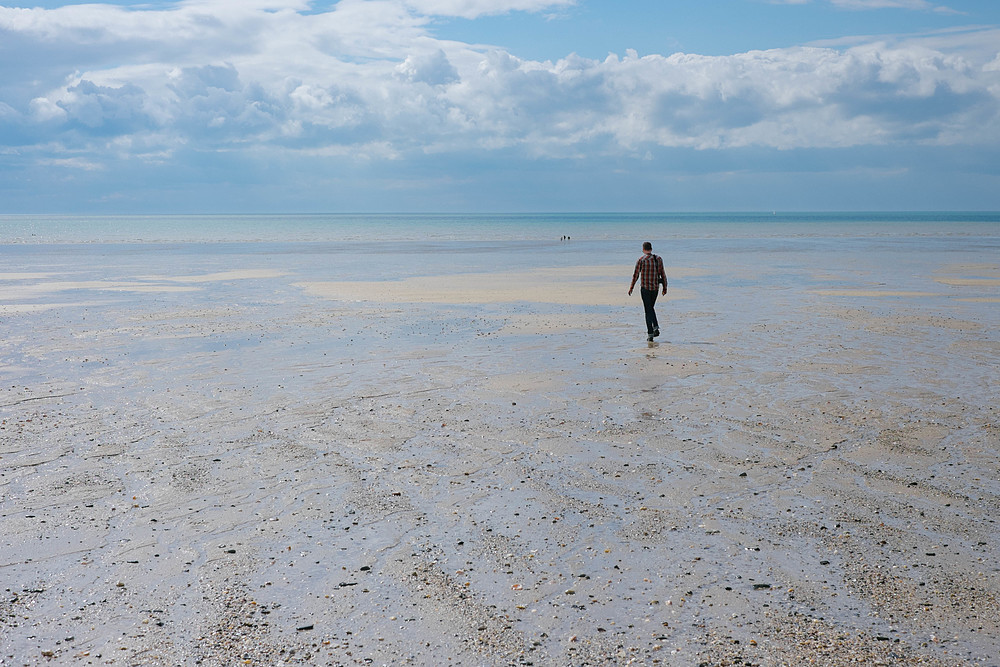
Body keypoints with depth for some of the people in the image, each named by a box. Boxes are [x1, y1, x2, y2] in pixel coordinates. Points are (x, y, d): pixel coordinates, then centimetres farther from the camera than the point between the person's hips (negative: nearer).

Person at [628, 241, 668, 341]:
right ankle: (656, 327, 5)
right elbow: (663, 274, 4)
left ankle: (650, 334, -1)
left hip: (645, 287, -4)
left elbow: (636, 275, -6)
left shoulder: (641, 260, -8)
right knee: (651, 308, 22)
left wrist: (631, 288, 3)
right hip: (655, 287, 4)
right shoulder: (658, 259, 4)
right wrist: (665, 287, 10)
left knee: (648, 310, 1)